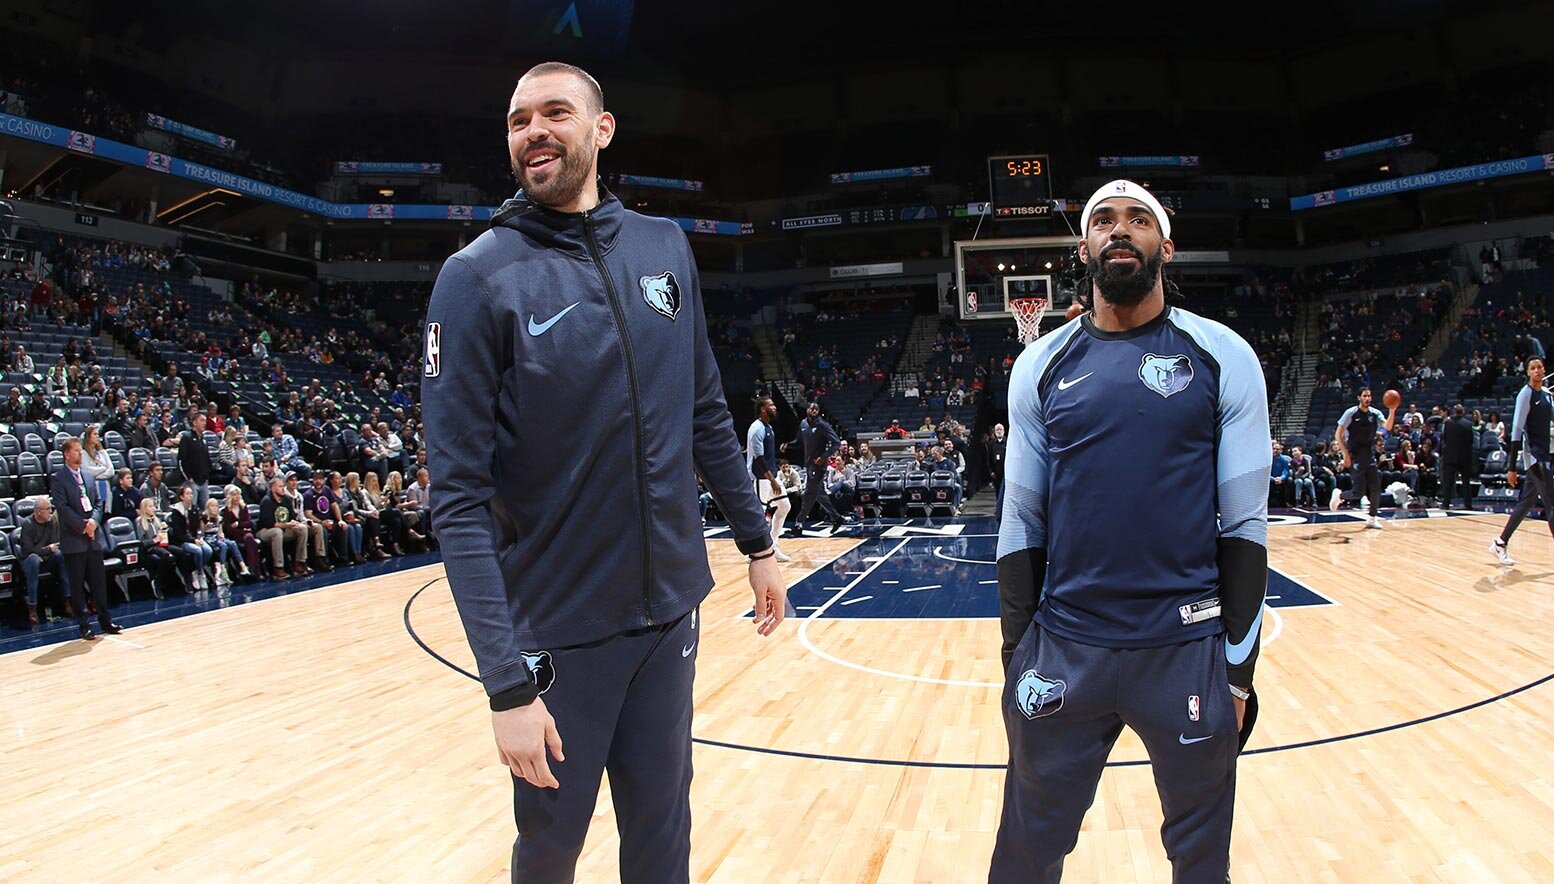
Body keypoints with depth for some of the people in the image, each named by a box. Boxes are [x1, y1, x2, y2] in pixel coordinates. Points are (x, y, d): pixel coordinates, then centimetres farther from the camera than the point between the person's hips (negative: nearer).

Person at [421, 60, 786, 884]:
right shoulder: (479, 276, -11)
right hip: (557, 628, -3)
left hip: (671, 609, 4)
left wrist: (757, 542, 12)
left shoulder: (665, 248, 3)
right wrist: (506, 681, -20)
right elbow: (460, 497, -16)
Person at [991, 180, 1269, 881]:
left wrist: (1238, 667, -4)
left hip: (1189, 647, -1)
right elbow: (1021, 523, 6)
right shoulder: (1041, 366, 5)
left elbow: (1244, 522, -1)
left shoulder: (1222, 357, 0)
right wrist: (1018, 658, 3)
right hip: (1063, 647, 1)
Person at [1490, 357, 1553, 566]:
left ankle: (1501, 544, 21)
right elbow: (1516, 430, -16)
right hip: (1532, 455, -8)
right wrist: (1512, 467, -19)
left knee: (1527, 503, 12)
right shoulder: (1525, 394, -11)